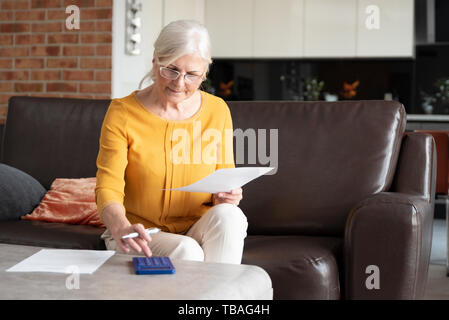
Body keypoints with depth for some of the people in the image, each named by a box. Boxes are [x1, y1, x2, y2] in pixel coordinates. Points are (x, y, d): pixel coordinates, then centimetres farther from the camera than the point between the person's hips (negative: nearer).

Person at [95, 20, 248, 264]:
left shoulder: (217, 111, 1)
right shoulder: (122, 113, -8)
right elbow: (108, 189, -16)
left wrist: (226, 196, -16)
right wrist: (122, 229, -38)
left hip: (199, 232, 3)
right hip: (142, 238, -3)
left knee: (228, 214, -29)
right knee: (186, 252, -34)